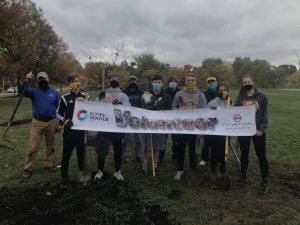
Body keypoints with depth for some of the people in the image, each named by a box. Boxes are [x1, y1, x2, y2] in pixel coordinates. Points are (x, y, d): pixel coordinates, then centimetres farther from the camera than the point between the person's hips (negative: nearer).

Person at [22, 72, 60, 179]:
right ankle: (28, 169, 11)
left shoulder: (54, 93, 5)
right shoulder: (34, 91, 1)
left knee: (50, 146, 13)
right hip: (37, 122, -2)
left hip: (51, 122, 2)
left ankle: (48, 164, 28)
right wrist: (27, 80, -32)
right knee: (32, 147, 0)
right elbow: (22, 92, -18)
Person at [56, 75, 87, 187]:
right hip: (69, 130, -2)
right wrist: (65, 121, -13)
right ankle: (64, 178, 18)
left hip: (82, 129, 2)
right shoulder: (65, 98, -3)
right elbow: (58, 113, 4)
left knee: (81, 152, 13)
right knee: (66, 154, 4)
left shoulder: (85, 97, 5)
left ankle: (81, 172, 33)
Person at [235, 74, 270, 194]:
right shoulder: (240, 97, 3)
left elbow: (265, 115, -4)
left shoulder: (262, 97, -2)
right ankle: (243, 176, 31)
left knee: (261, 155, 6)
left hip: (258, 131, -2)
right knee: (244, 154, 14)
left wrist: (262, 129, -13)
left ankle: (265, 181, 19)